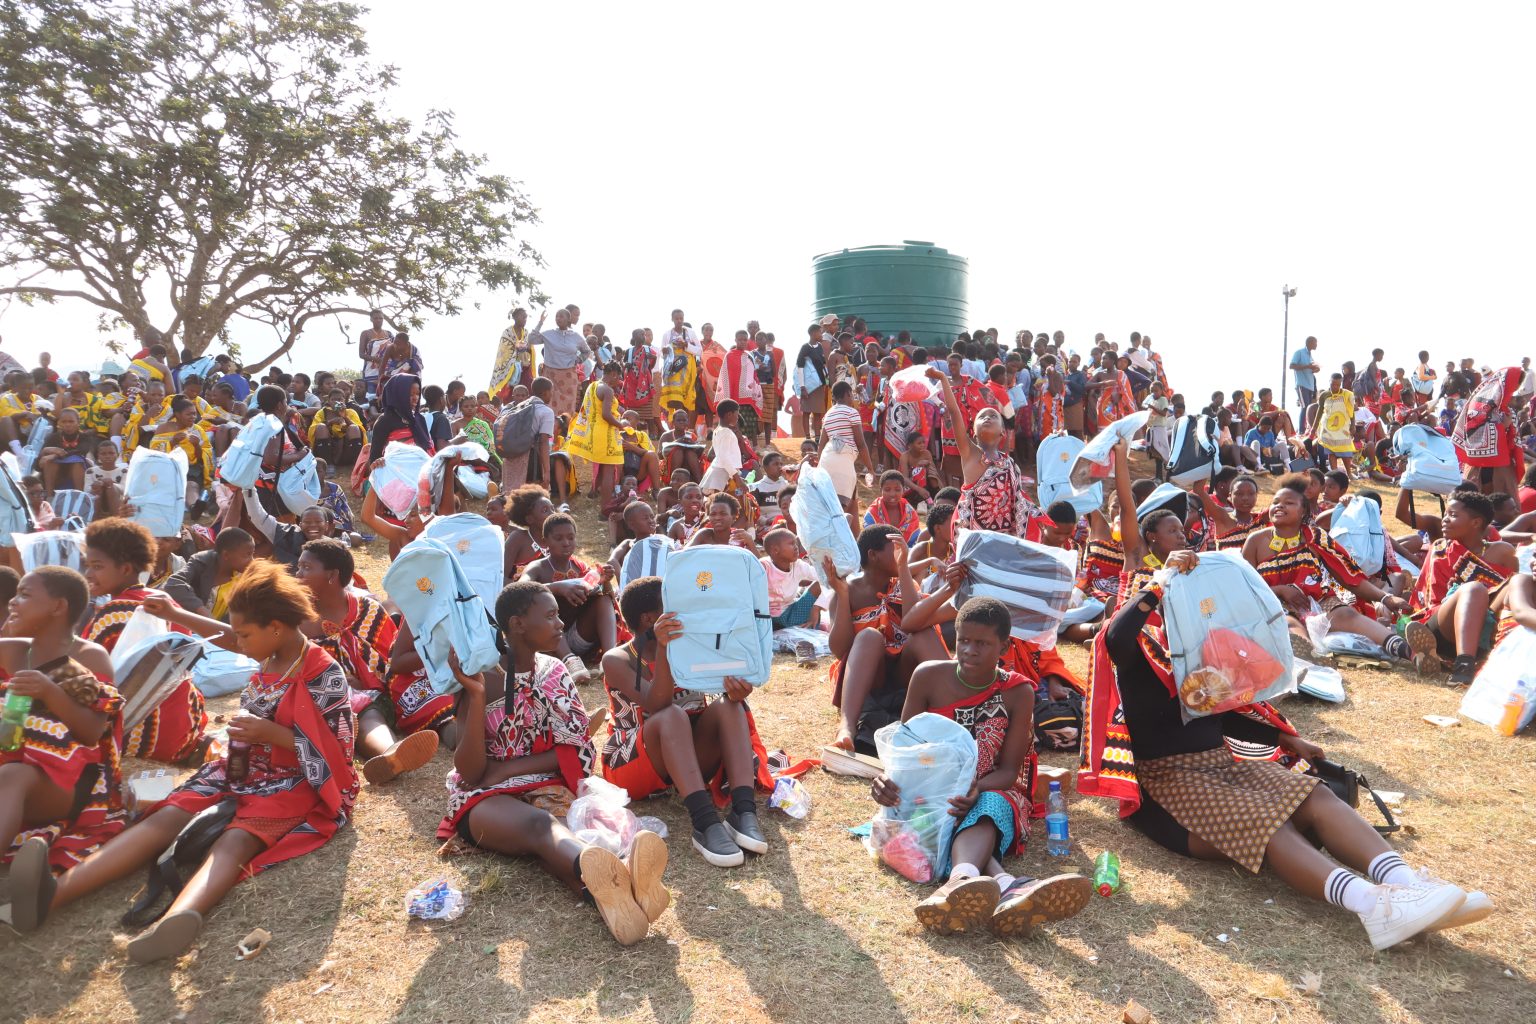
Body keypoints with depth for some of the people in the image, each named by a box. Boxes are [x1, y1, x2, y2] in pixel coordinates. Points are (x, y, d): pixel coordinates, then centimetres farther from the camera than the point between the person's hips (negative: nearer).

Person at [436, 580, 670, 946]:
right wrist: (476, 695, -22)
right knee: (540, 824, -38)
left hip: (546, 787, 3)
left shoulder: (554, 673, 10)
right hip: (486, 797, -3)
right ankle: (613, 879, -72)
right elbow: (470, 770, -11)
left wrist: (506, 768, -8)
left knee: (544, 835, -35)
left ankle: (608, 883, -71)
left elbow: (578, 752, 4)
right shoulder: (482, 679, -3)